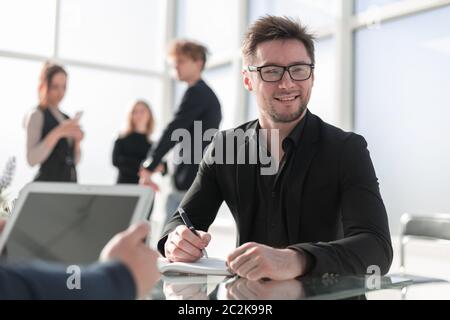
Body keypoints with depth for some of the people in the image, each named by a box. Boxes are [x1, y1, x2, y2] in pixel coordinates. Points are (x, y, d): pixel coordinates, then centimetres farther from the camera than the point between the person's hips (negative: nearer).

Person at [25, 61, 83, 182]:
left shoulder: (66, 118, 13)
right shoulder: (37, 115, -4)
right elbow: (32, 159, -16)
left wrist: (77, 141, -4)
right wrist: (57, 133, -22)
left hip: (70, 182, 6)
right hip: (47, 183, -6)